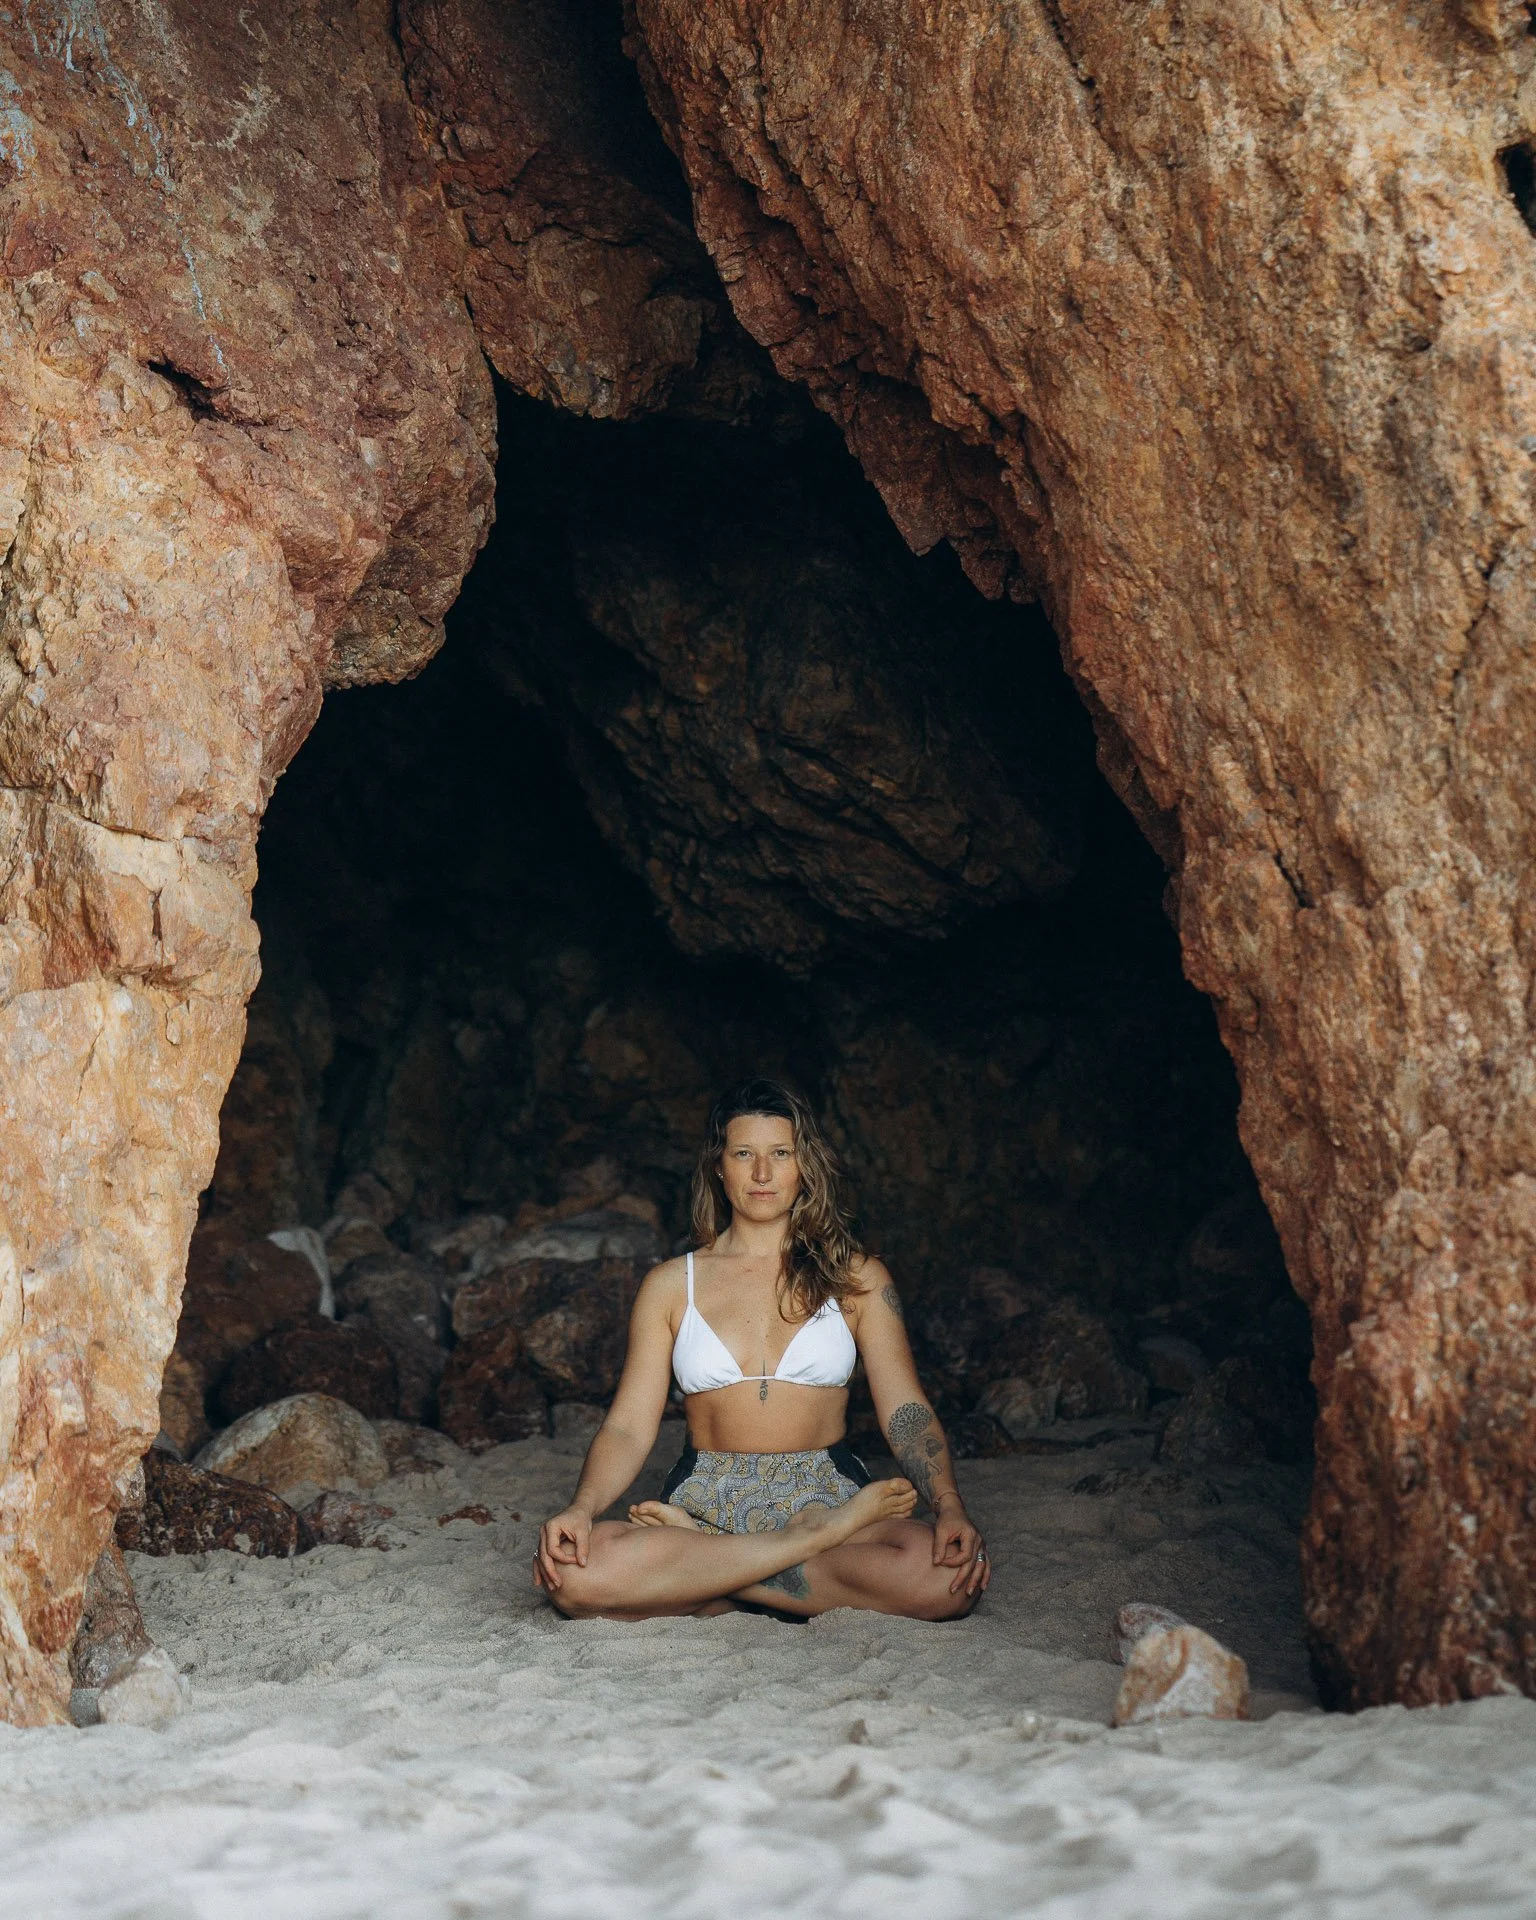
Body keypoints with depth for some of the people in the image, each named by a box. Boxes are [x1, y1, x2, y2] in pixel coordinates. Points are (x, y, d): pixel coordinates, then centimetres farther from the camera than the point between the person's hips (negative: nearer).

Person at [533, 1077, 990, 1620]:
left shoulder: (856, 1279, 11)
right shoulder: (670, 1285, 12)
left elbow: (906, 1411, 3)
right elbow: (628, 1426, 5)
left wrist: (949, 1506, -16)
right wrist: (581, 1509, -15)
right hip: (705, 1497, 1)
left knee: (951, 1575, -34)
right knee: (570, 1571, -32)